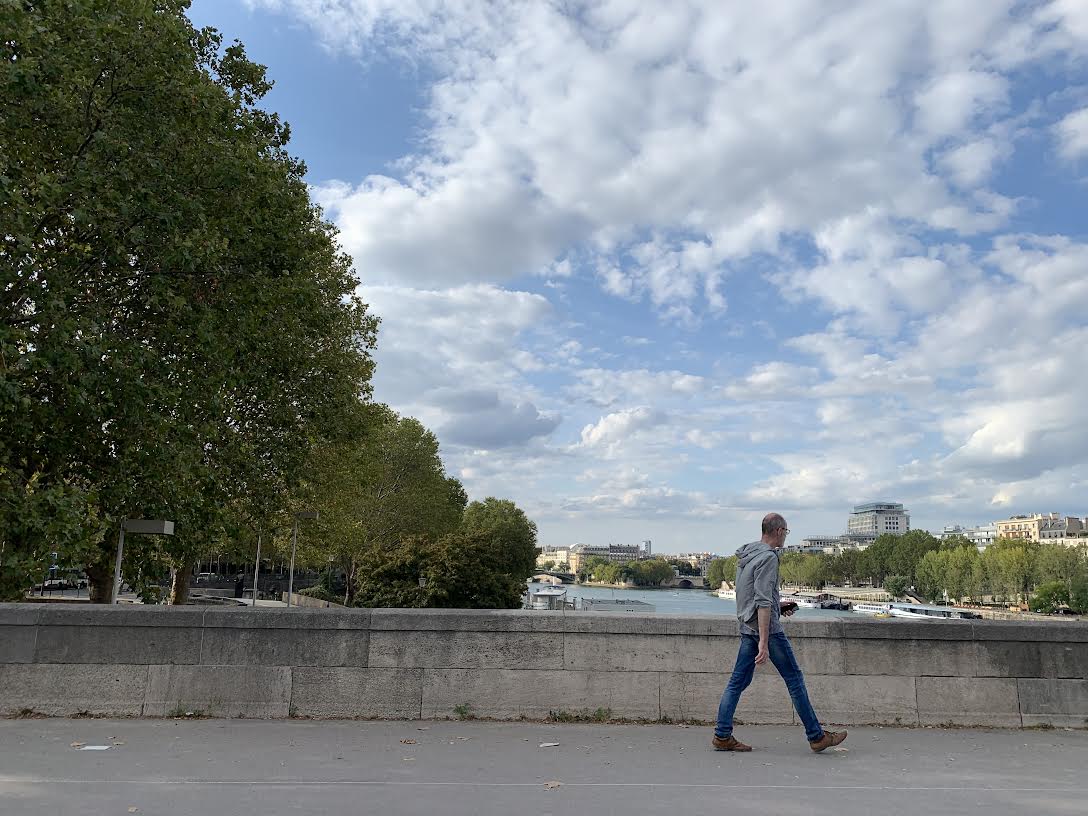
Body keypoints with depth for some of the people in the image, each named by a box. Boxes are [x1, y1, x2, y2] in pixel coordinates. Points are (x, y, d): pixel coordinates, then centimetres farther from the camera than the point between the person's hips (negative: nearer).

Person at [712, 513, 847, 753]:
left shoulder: (745, 555, 12)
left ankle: (722, 736, 8)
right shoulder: (768, 557, -16)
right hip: (767, 627, -9)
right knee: (795, 679, 4)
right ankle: (816, 737, 13)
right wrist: (764, 643, -24)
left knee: (739, 681, 8)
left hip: (747, 627, 9)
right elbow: (763, 603, -22)